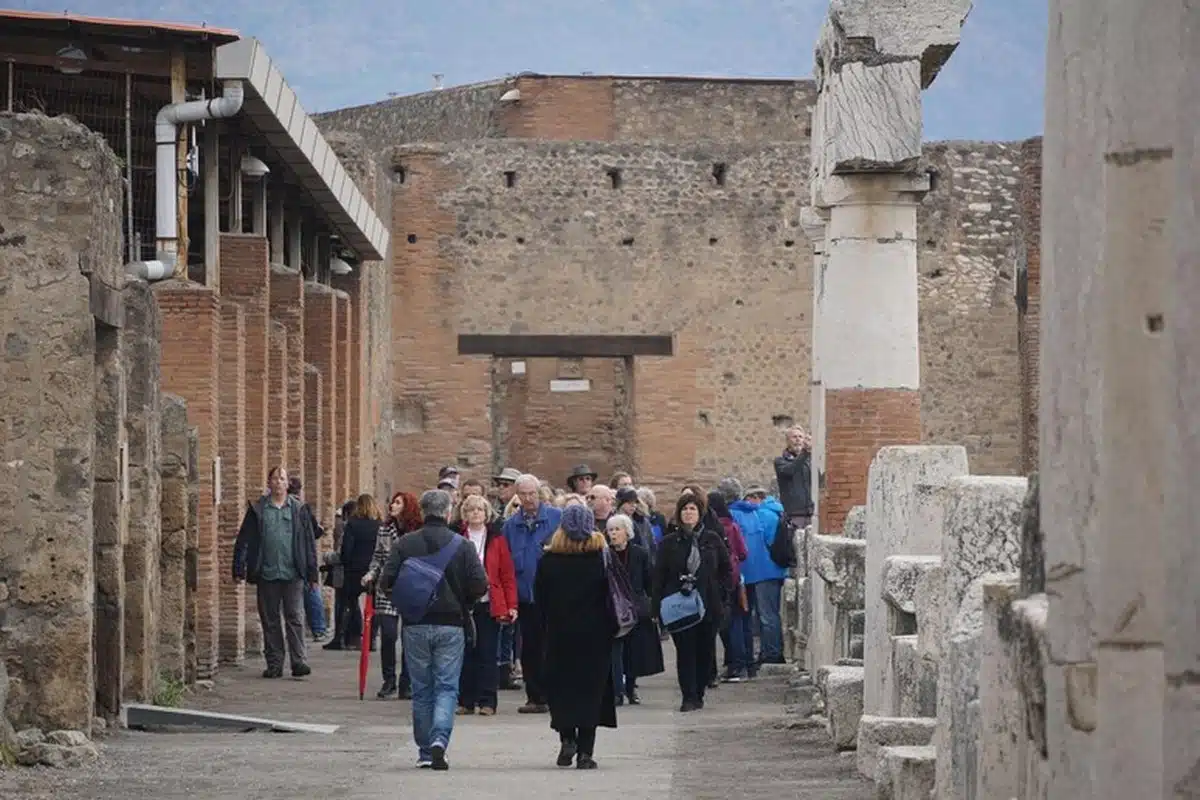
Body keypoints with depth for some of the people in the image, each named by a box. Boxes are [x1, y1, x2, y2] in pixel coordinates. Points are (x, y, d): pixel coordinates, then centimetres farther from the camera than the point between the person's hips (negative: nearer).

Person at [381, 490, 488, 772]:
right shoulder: (462, 545, -4)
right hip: (451, 625, -1)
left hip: (415, 625, 1)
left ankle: (425, 752, 14)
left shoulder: (404, 544, -2)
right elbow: (480, 585, -8)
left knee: (421, 689, 11)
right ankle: (439, 740, -19)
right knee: (447, 687, 2)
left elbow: (387, 582, -6)